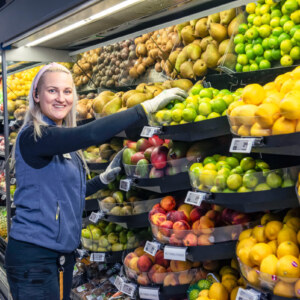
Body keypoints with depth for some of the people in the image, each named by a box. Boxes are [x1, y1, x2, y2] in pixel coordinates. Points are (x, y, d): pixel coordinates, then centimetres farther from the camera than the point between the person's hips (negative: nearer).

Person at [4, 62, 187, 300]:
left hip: (64, 252, 8)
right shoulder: (33, 136, -17)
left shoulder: (63, 141, 9)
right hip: (33, 255, -8)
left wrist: (105, 178, 6)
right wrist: (149, 106, -28)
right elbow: (91, 134, -32)